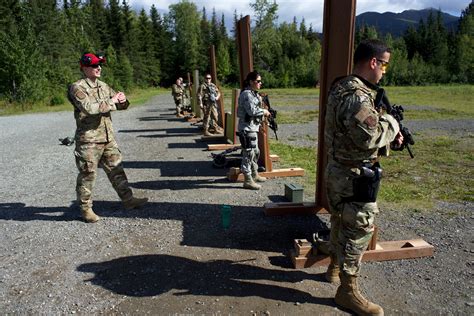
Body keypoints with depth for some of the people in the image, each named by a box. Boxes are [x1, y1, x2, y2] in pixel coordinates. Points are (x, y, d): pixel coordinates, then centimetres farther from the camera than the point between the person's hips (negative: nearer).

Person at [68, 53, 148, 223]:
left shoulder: (103, 86, 12)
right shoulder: (77, 87, -9)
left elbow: (122, 105, 16)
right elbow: (89, 107, -26)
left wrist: (122, 99, -7)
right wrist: (112, 101, -18)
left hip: (108, 138, 7)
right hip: (88, 140, -7)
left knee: (116, 170, 13)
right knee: (87, 175, 4)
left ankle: (128, 199, 24)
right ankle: (86, 208, 18)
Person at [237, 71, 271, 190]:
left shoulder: (254, 93, 15)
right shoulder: (247, 94, -16)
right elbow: (252, 110, -23)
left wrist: (263, 113, 7)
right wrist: (264, 111, -10)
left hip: (253, 127, 11)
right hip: (247, 128, -11)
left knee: (255, 152, 20)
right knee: (248, 153, -7)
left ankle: (254, 175, 36)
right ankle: (248, 181, 0)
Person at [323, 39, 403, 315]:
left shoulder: (344, 87, 10)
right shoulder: (356, 96, -23)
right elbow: (372, 136, -31)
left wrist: (389, 131, 5)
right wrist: (392, 122, -12)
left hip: (340, 170, 10)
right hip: (355, 177, -10)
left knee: (342, 222, 23)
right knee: (358, 230, 2)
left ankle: (335, 267, 43)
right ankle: (348, 290, 18)